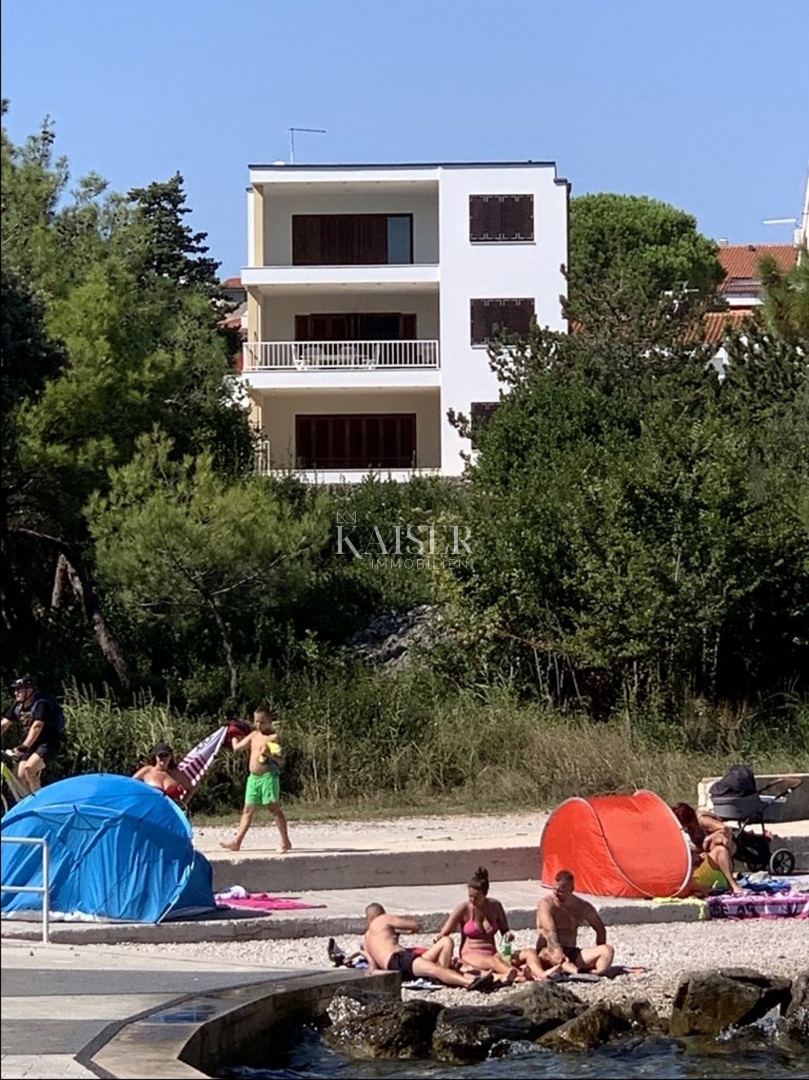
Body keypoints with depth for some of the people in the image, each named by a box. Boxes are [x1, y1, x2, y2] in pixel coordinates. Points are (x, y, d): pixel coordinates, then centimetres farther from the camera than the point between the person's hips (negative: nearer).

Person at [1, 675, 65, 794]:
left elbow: (36, 727, -32)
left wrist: (24, 747, -43)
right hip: (30, 745, 7)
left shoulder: (41, 704, -20)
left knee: (29, 768, -29)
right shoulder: (17, 706, 1)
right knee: (21, 776, -6)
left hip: (48, 743, -7)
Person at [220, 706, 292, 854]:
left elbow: (282, 760, -10)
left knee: (273, 807, -9)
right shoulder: (254, 735, 13)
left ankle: (285, 842, -5)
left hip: (268, 776, -7)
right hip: (253, 777, 7)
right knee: (248, 809, 8)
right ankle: (237, 842, 8)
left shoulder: (274, 737, -7)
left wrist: (270, 754, -25)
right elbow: (237, 747, 22)